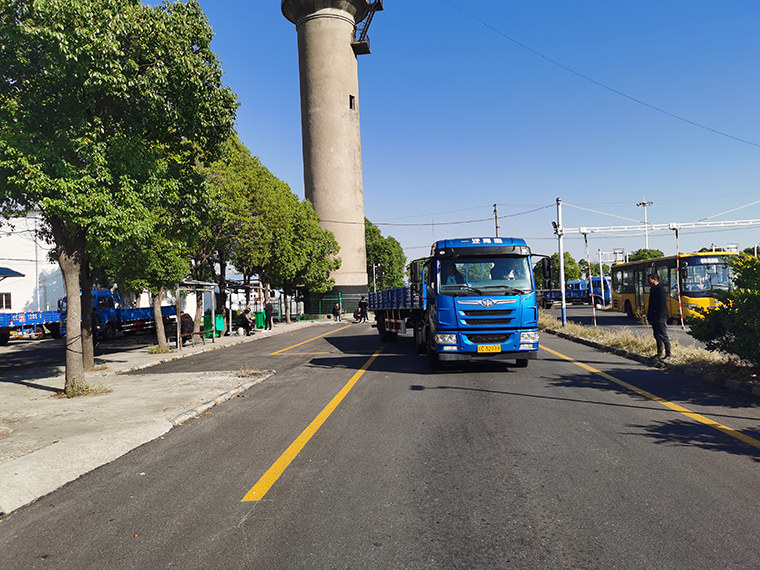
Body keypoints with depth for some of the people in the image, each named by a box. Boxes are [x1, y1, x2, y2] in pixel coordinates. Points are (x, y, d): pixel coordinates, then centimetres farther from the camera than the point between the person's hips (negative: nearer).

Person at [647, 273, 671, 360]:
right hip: (654, 317, 9)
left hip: (660, 318, -9)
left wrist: (659, 317, -22)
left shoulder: (661, 290, -13)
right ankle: (659, 353, 21)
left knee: (663, 336, -5)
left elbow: (662, 305, -19)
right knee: (657, 336, 13)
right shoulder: (652, 289, 16)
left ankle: (668, 354, 1)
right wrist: (649, 316, 17)